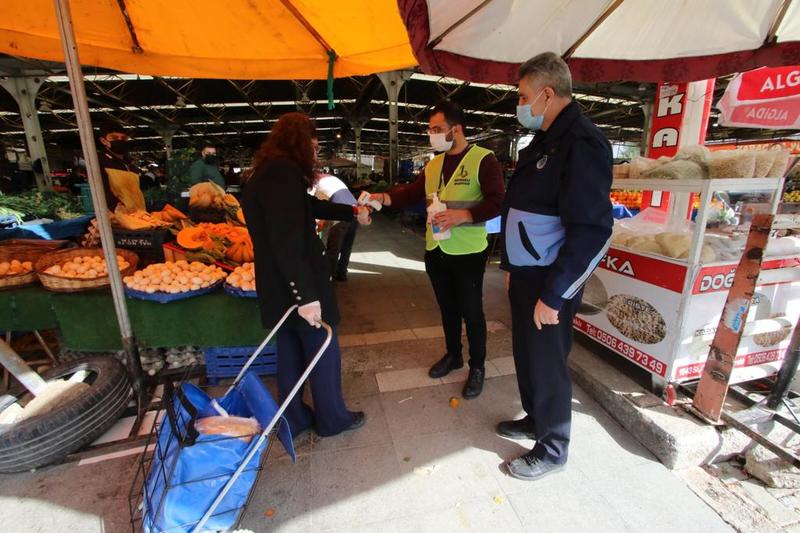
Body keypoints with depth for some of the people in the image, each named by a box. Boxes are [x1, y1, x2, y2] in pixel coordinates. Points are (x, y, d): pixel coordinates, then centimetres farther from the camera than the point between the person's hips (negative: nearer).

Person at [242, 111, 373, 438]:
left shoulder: (265, 174, 13)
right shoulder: (284, 174, -20)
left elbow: (309, 206, 23)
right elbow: (287, 242, -27)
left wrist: (353, 212, 30)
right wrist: (306, 296, -26)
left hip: (278, 287, 10)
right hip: (299, 284, -10)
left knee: (290, 351, 21)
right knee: (324, 351, 9)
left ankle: (294, 419, 39)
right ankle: (332, 419, 30)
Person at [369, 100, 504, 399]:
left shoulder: (483, 159, -9)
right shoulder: (432, 165, 11)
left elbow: (497, 202, -16)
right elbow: (411, 194, 7)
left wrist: (463, 215, -27)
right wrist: (383, 197, -9)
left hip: (468, 252, -6)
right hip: (435, 250, 6)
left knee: (471, 312, 6)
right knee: (447, 308, 19)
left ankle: (477, 367, 26)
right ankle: (453, 355, 39)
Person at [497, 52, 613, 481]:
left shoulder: (581, 144, -17)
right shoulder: (542, 142, 12)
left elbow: (592, 231, -23)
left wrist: (553, 295, -21)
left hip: (549, 282, -8)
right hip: (525, 273, 9)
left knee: (547, 364, 6)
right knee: (527, 354, 20)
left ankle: (552, 449, 29)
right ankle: (535, 419, 42)